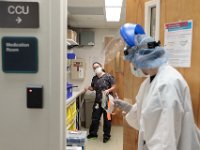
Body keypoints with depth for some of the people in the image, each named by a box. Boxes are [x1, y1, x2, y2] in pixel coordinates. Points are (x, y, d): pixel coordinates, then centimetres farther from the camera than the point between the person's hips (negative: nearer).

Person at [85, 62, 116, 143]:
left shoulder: (108, 76, -9)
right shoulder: (94, 78, 8)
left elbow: (113, 86, -7)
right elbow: (93, 87, 18)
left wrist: (108, 90, -25)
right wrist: (88, 88, -2)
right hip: (97, 101, 5)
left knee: (107, 118, 5)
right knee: (95, 117, 13)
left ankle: (107, 135, 20)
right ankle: (93, 133, 31)